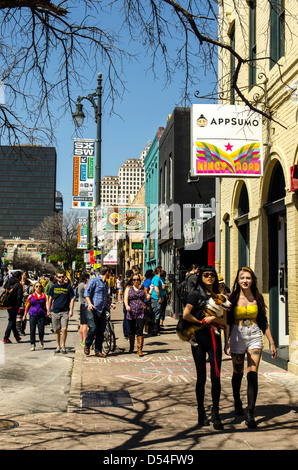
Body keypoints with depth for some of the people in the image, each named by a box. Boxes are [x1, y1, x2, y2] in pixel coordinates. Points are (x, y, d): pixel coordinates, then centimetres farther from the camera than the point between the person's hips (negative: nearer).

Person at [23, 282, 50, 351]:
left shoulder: (44, 296, 6)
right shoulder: (31, 296, 10)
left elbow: (47, 304, -6)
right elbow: (27, 306, 16)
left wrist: (48, 311, -25)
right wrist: (24, 315, 16)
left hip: (42, 315, -1)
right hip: (32, 315, 1)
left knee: (41, 331, -3)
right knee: (32, 330, -6)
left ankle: (41, 340, 28)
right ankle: (32, 345, 3)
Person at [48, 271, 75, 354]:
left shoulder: (68, 287, 1)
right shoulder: (53, 287, 7)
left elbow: (72, 299, 4)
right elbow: (50, 299, 15)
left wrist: (71, 310, -5)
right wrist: (48, 310, 13)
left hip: (65, 311, -2)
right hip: (55, 311, 2)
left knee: (64, 329, -14)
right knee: (57, 330, 7)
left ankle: (63, 346, 1)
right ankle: (58, 347, 18)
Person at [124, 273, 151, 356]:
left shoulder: (142, 288, 12)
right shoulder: (128, 288, 9)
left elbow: (147, 298, 13)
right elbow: (125, 298, -2)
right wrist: (126, 305, -20)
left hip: (141, 312, 0)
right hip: (131, 312, 1)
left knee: (140, 331, -10)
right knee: (131, 331, 10)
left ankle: (140, 349, -9)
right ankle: (131, 347, 29)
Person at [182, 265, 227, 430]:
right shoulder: (195, 294, -2)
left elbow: (224, 321, 5)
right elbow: (186, 315, -14)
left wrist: (213, 319, -13)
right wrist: (202, 322, -6)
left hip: (214, 338, 3)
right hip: (199, 338, -3)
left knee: (216, 376, -3)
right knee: (201, 377, 5)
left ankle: (215, 413, 8)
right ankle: (201, 412, 18)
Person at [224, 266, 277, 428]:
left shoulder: (257, 298, 4)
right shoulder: (232, 298, -1)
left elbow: (264, 321, 10)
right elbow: (228, 322, 0)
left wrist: (271, 342, 10)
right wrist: (227, 342, -6)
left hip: (254, 336, 0)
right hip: (237, 336, 0)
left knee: (252, 374, -11)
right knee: (238, 372, 14)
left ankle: (250, 414, -10)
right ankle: (237, 402, 40)